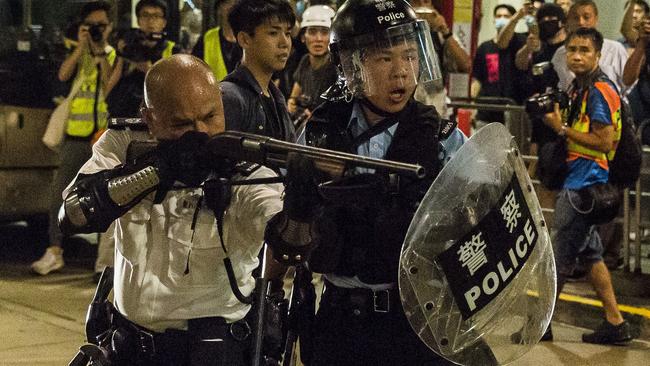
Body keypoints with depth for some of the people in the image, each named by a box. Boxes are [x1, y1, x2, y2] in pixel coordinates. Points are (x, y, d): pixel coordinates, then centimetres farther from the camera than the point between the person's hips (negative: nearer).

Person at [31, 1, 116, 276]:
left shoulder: (115, 55, 7)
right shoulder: (76, 52, 11)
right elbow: (63, 75, -9)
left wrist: (100, 54, -12)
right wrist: (82, 46, -11)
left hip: (106, 134, -1)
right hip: (76, 135, 1)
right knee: (62, 191, -2)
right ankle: (55, 252, 2)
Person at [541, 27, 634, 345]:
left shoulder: (600, 90, -15)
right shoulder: (578, 87, 14)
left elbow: (604, 142, -21)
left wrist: (562, 129, -17)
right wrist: (554, 120, 5)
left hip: (584, 184, -10)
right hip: (577, 180, 10)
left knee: (561, 257, -1)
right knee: (590, 253, 13)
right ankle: (615, 323, 18)